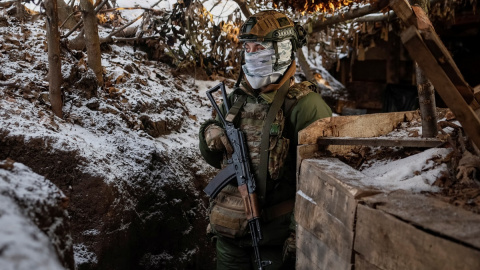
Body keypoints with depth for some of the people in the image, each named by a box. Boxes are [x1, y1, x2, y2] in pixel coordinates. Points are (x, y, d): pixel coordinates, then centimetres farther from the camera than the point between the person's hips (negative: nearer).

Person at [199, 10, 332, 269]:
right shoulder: (236, 98, 4)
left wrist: (301, 232, -16)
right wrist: (209, 138, -6)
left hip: (274, 238, -5)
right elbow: (216, 157, 14)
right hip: (229, 230, 6)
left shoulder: (302, 105, -15)